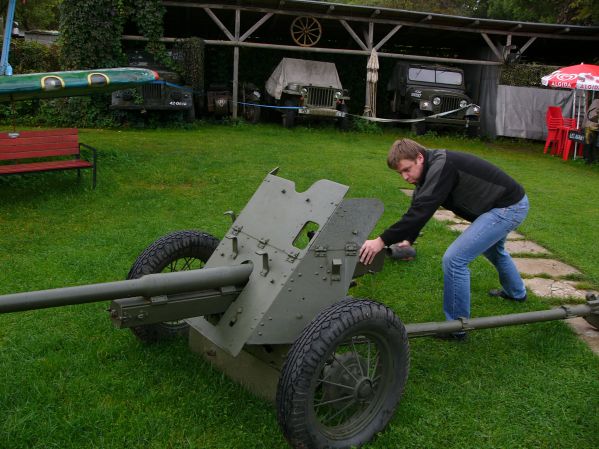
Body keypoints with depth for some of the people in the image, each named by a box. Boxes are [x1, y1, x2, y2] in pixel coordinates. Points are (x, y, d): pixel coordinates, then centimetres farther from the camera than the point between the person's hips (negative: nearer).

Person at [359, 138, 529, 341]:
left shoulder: (442, 167, -27)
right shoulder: (430, 170, 3)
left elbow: (422, 211, -34)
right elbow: (417, 209, 6)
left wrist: (382, 240, -35)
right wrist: (407, 240, -9)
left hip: (510, 208, -11)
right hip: (509, 203, 11)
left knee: (454, 259, -14)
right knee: (492, 249, 37)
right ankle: (516, 292, 62)